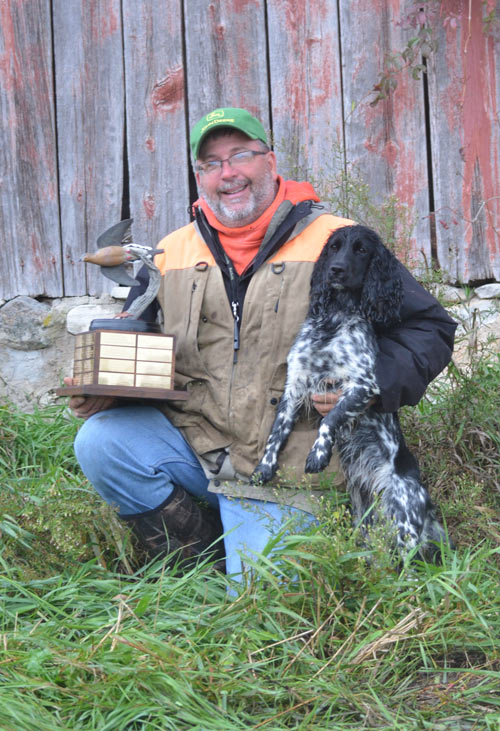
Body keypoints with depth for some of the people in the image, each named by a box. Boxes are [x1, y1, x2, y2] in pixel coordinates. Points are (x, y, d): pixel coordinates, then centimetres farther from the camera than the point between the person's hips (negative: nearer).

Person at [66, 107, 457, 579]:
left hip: (281, 473, -3)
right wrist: (99, 391, -5)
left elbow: (430, 327, -3)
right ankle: (198, 561, -1)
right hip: (191, 441, 3)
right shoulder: (171, 253, 8)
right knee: (101, 440, -22)